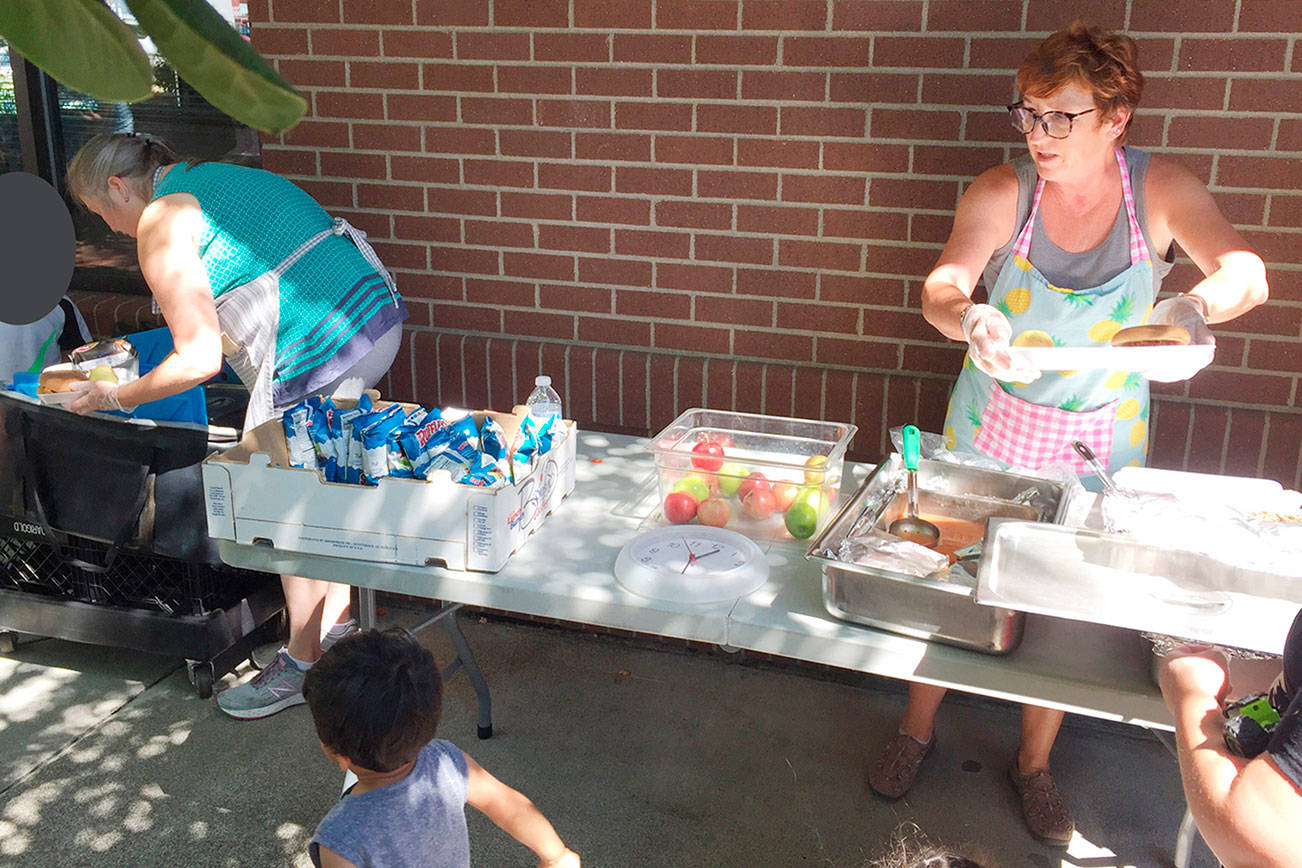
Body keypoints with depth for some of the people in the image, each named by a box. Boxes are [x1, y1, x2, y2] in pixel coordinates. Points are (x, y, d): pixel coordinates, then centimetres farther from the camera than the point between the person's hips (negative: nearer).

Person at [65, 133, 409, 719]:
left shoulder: (160, 224, -5)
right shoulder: (214, 178, 24)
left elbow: (200, 360, -10)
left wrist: (115, 397, 6)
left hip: (315, 351, -10)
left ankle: (304, 663, 18)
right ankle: (336, 627, 35)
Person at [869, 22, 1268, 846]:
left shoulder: (1160, 189, -11)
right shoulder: (1002, 192, -14)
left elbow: (1247, 273, -23)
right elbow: (942, 285, -27)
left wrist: (1196, 304, -46)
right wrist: (970, 320, -51)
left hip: (1100, 436, 1)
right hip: (993, 424, -1)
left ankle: (1035, 763, 34)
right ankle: (918, 730, 34)